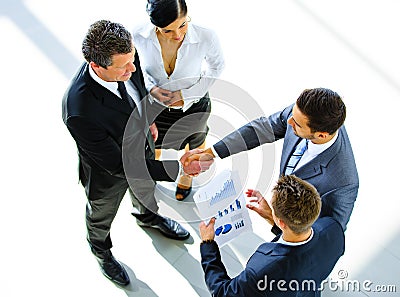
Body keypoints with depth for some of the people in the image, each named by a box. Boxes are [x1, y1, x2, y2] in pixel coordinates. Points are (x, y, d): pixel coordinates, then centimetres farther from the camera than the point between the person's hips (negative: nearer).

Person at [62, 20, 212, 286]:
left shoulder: (125, 57, -28)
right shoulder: (80, 112, -46)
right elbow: (117, 165, -36)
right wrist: (177, 168, -39)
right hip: (108, 174, -5)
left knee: (145, 188, 36)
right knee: (102, 215, 28)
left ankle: (148, 217, 71)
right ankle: (101, 249, 62)